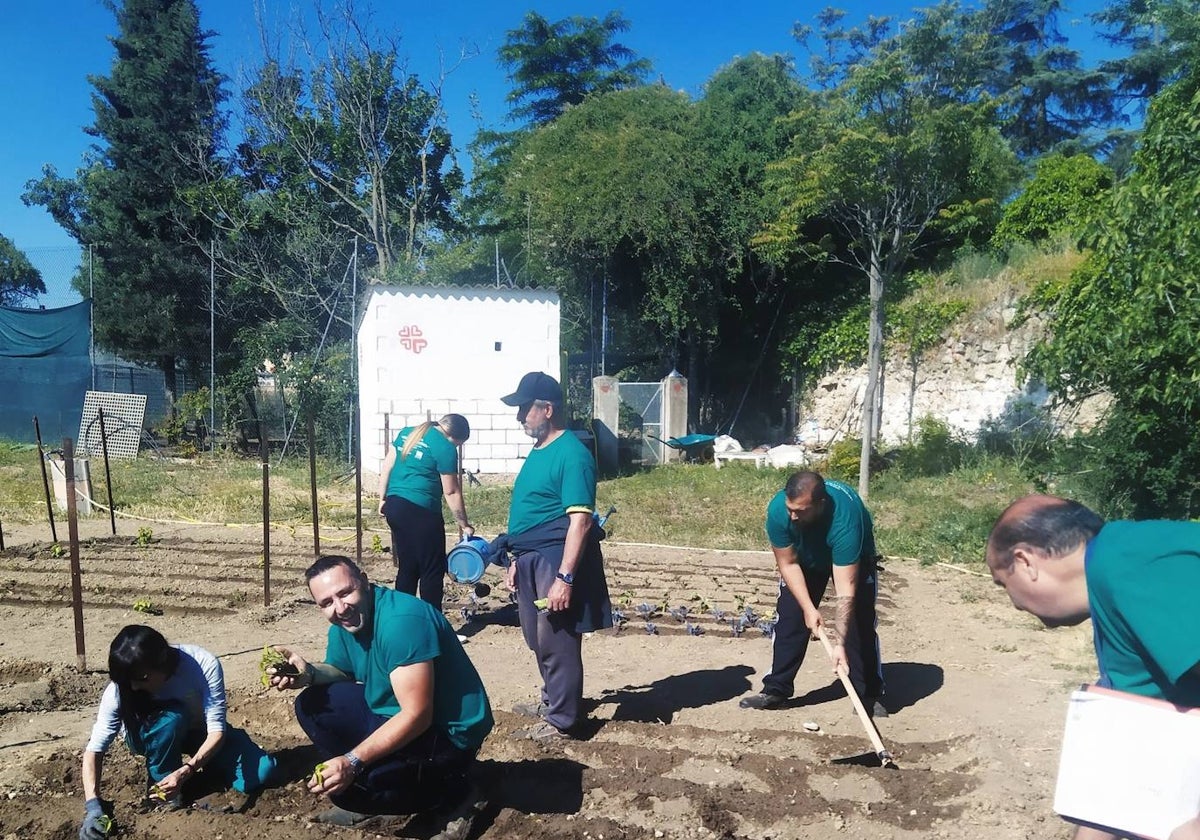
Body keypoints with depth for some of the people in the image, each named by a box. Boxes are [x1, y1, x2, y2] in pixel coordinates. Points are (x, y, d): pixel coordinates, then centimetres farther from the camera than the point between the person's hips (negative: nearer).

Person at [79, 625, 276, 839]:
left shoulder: (204, 665, -35)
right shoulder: (120, 688, -30)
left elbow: (216, 729, -33)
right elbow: (95, 748, -29)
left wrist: (186, 771, -48)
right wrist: (93, 805, -43)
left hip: (199, 731, 0)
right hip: (150, 738, 0)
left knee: (259, 773, -21)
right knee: (171, 718, -38)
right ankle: (161, 788, -11)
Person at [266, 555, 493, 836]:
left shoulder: (401, 621, -28)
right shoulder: (343, 625, -1)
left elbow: (417, 716, -29)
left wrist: (352, 762, -31)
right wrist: (309, 673, -8)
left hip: (448, 732, -9)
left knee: (350, 785, -24)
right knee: (312, 704, 6)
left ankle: (453, 797, -4)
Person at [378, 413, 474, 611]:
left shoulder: (407, 433, 13)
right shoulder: (445, 448, -9)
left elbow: (386, 466, 13)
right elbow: (451, 492, -7)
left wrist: (383, 499, 17)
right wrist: (464, 525, 1)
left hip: (394, 507, 8)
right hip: (420, 512, -8)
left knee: (407, 567, 16)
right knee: (433, 571, 3)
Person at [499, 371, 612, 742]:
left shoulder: (572, 454, -17)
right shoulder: (539, 450, 12)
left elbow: (580, 521, -22)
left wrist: (564, 577, -26)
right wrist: (517, 559, 20)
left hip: (556, 561, -9)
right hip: (532, 561, 9)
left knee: (556, 642, 2)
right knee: (540, 639, 21)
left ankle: (561, 720, 17)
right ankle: (551, 699, 40)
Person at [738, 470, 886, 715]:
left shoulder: (845, 518, -45)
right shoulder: (777, 509, -36)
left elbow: (845, 589, -43)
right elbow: (788, 563, -21)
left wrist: (839, 643, -46)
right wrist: (808, 608, -28)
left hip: (853, 559, -2)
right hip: (804, 557, 3)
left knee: (860, 623, -10)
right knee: (789, 619, -3)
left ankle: (870, 696, 3)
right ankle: (775, 690, 6)